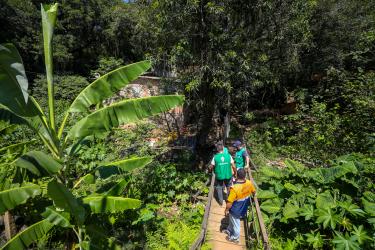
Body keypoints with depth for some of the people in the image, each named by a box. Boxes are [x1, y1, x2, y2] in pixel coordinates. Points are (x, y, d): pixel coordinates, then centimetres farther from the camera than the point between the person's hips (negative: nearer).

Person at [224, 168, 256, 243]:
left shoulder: (234, 188, -37)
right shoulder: (249, 183, -18)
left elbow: (229, 202, -28)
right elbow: (253, 192, 4)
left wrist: (226, 210, -10)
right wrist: (247, 195, 25)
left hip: (235, 210, -6)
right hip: (243, 209, 6)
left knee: (235, 223, 20)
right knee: (232, 220, 30)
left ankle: (235, 238, 44)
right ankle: (229, 230, 53)